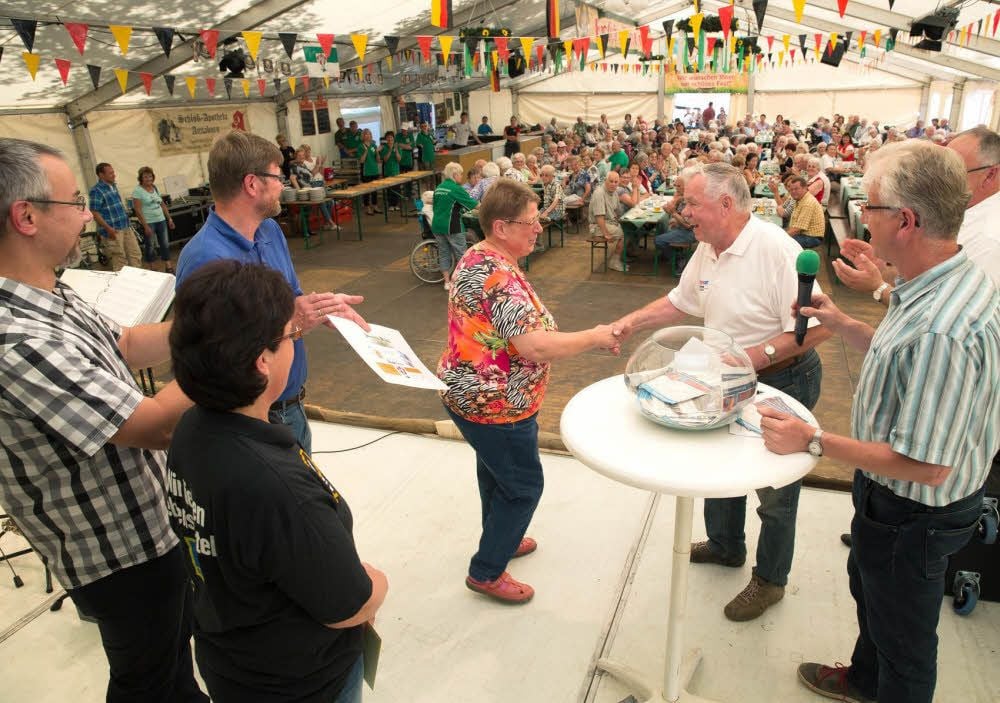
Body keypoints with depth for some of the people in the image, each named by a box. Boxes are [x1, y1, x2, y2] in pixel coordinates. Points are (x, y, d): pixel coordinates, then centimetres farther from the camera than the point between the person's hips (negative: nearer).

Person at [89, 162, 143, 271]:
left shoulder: (113, 186, 12)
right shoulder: (96, 191, -13)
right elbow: (94, 213, -16)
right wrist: (108, 228, -21)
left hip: (126, 228, 8)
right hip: (112, 231, -8)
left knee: (135, 255, 10)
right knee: (119, 261, -1)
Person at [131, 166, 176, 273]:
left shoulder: (155, 188, 10)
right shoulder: (138, 191, -9)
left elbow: (163, 204, 17)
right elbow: (138, 210, -13)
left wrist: (169, 218, 11)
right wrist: (145, 226, -19)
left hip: (161, 220, 6)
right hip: (148, 223, -6)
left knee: (165, 244, 7)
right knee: (150, 246, 3)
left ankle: (168, 267, 15)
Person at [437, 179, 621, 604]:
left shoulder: (478, 257, 5)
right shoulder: (498, 275, -28)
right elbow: (534, 346, -34)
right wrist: (594, 338, -21)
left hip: (472, 394, 10)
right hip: (496, 405, -10)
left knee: (495, 471, 27)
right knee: (524, 486, 8)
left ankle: (499, 539, 50)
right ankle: (486, 572, 23)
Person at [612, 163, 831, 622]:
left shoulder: (775, 249, -28)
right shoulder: (707, 250, -1)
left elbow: (817, 327, -29)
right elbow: (679, 301, 11)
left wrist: (756, 355, -31)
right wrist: (630, 323, 0)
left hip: (783, 381, -8)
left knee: (775, 489, 9)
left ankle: (770, 579, 31)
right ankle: (726, 546, 49)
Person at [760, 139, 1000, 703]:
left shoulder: (942, 328, -38)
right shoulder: (950, 283, -5)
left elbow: (926, 465, -34)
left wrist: (814, 441, -27)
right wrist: (844, 326, 5)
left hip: (914, 517, -10)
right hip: (893, 499, 11)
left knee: (903, 635, 17)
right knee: (868, 589, 33)